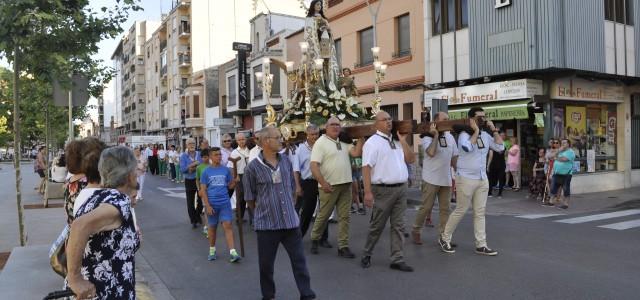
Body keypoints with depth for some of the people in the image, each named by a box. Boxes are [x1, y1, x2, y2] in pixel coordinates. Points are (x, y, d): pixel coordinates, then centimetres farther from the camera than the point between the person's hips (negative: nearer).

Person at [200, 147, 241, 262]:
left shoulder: (226, 170, 4)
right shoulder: (206, 171, -2)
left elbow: (230, 186, 9)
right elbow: (203, 190, -3)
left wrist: (235, 181, -13)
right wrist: (207, 205, -10)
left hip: (225, 203, 1)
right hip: (212, 204, -1)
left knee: (228, 225, -7)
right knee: (212, 227, 12)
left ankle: (232, 252, -9)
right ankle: (212, 250, 29)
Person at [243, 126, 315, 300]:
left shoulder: (286, 162, 4)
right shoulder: (253, 167, -9)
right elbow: (250, 198, 1)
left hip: (290, 221, 3)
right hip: (266, 224, -3)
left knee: (299, 259, 7)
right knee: (266, 263, 10)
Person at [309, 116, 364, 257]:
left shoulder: (344, 142, 12)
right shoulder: (321, 143, -7)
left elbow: (356, 153, 2)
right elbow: (314, 165, -15)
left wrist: (361, 138, 0)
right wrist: (323, 183, -24)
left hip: (346, 185, 5)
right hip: (329, 186, -5)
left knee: (344, 217, 6)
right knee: (323, 215, 7)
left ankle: (343, 246, 12)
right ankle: (315, 239, 29)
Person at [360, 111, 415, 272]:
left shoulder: (397, 141, 15)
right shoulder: (373, 142, -7)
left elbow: (411, 159, 11)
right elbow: (366, 167, -14)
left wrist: (403, 140, 2)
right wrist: (368, 192, -21)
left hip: (401, 188, 6)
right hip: (383, 190, -6)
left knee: (398, 226, 8)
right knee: (377, 226, 5)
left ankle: (397, 259, 14)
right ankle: (366, 255, 23)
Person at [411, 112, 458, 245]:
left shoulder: (450, 137, 9)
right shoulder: (428, 137, -9)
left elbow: (454, 157, 14)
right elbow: (431, 153, -28)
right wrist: (436, 135, -20)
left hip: (446, 179, 6)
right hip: (431, 179, -6)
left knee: (445, 208, 7)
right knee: (426, 207, 0)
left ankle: (443, 235, 14)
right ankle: (416, 231, 16)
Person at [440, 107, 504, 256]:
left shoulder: (486, 135, 9)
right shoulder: (464, 134, -11)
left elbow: (500, 147, 7)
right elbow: (467, 147, -32)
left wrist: (494, 130, 1)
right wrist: (476, 131, -20)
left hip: (482, 179, 7)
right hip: (466, 179, -7)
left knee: (480, 213, 8)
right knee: (460, 211, 0)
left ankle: (481, 245, 14)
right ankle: (445, 238, 16)